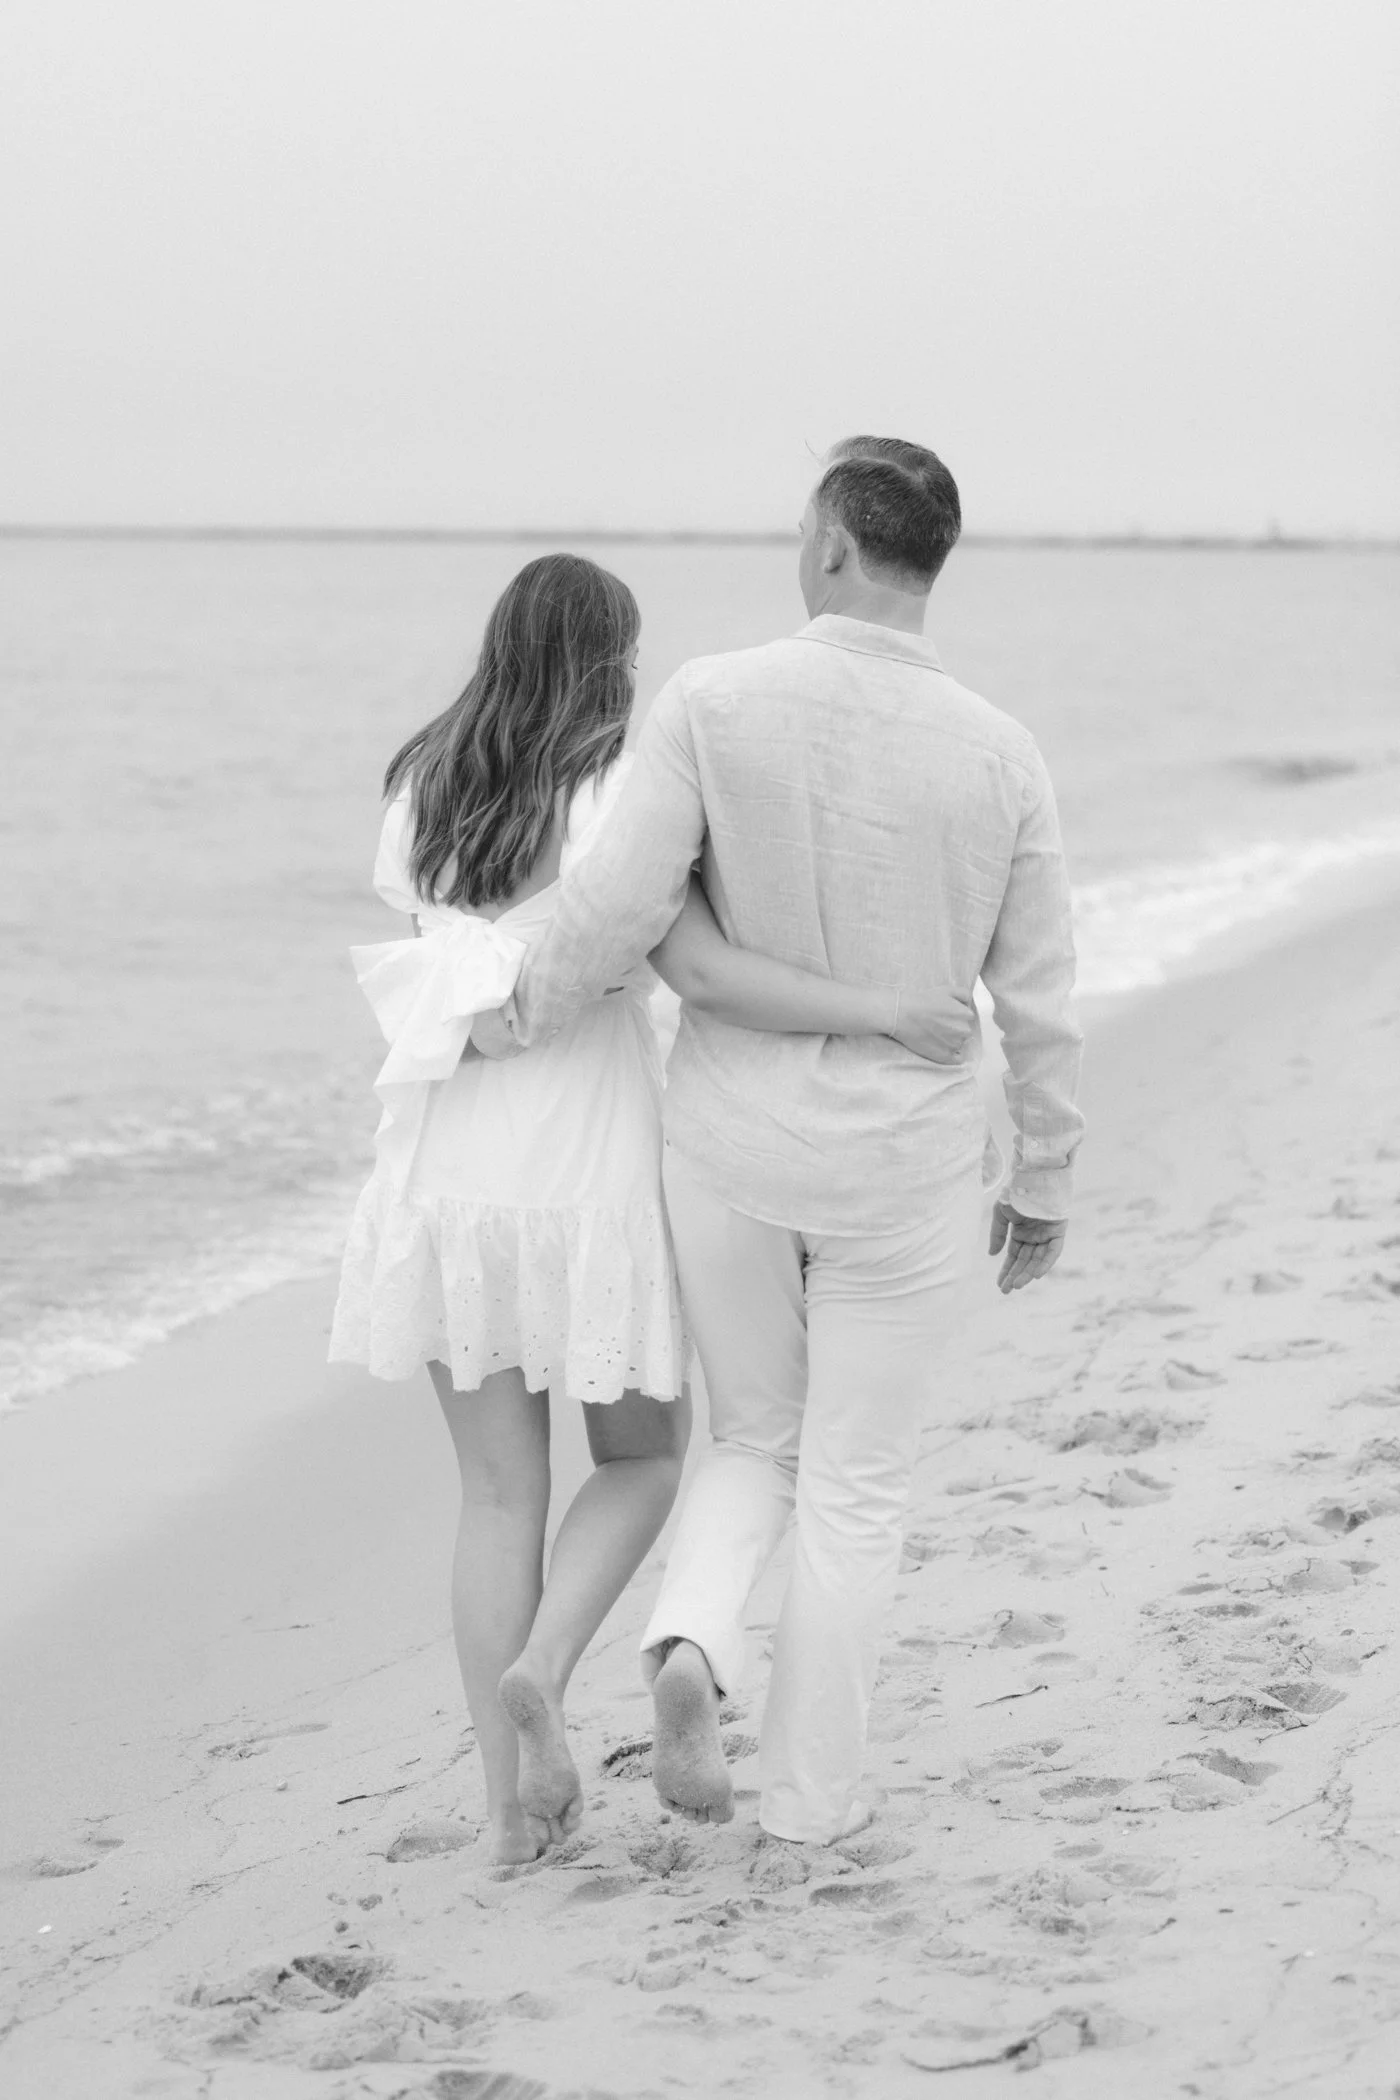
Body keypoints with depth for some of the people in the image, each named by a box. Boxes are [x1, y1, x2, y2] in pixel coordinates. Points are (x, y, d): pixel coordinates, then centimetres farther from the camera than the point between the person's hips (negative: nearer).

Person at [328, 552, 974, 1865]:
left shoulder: (420, 794, 4)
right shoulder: (622, 798, -12)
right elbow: (703, 977, -23)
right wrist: (884, 1011, -20)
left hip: (448, 1168, 4)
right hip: (590, 1176, -4)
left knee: (499, 1494, 12)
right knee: (642, 1459, 17)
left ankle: (513, 1805, 10)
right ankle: (543, 1669, -8)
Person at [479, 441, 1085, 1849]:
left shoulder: (713, 702, -15)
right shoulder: (999, 757, -10)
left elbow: (619, 906, -20)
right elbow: (1039, 1004, -5)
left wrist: (519, 1023, 0)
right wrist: (1045, 1185, 9)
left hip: (729, 1144, 1)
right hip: (903, 1166, 0)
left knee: (756, 1442, 20)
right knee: (857, 1486, 14)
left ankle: (692, 1649, -8)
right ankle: (810, 1793, 19)